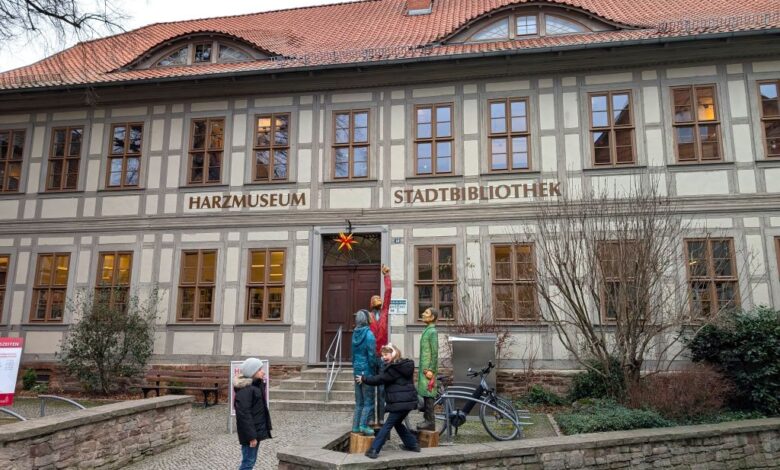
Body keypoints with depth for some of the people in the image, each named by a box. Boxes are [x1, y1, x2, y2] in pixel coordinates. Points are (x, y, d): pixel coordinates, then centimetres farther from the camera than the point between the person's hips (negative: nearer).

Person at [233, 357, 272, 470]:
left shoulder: (256, 385, 11)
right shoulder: (245, 389, -20)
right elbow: (244, 414, -23)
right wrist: (251, 436, -23)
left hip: (257, 429, 10)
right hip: (250, 431, -10)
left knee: (251, 460, 16)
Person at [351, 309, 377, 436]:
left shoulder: (355, 333, 6)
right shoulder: (368, 334, -15)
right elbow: (372, 355, -15)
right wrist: (374, 370, -4)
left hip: (357, 370, 7)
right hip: (367, 370, -7)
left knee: (359, 401, 14)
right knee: (368, 401, 1)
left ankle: (356, 426, 16)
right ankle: (364, 425, -7)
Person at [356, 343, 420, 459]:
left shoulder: (393, 368, -13)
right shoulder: (405, 365, 13)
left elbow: (379, 379, -12)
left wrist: (363, 379, -2)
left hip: (399, 402, -8)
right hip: (408, 401, 8)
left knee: (387, 425, -5)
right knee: (397, 423, 23)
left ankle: (374, 450, -4)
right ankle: (413, 444, 27)